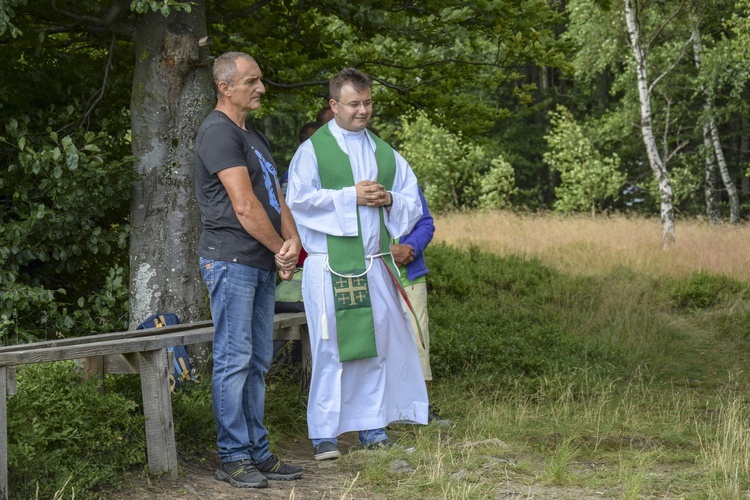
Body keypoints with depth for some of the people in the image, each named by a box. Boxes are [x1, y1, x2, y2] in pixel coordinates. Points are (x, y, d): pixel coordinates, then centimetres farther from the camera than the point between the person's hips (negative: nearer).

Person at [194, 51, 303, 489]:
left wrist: (293, 241, -3)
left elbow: (276, 198, 16)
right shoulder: (219, 133, -11)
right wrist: (281, 249, -6)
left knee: (257, 362, 11)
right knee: (234, 359, -6)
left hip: (262, 264, 9)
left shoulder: (254, 137, 20)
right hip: (231, 260, -9)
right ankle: (233, 457, -2)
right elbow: (244, 207, -16)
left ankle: (258, 452, 16)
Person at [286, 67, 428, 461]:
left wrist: (389, 199, -5)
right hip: (331, 262, -5)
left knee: (378, 342, 6)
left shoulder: (382, 152, 16)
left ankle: (372, 426, 16)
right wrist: (351, 196, -15)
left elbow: (412, 197, 17)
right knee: (331, 347, -5)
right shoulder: (313, 149, 1)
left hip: (375, 262, 5)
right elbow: (298, 198, -11)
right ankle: (324, 435, 2)